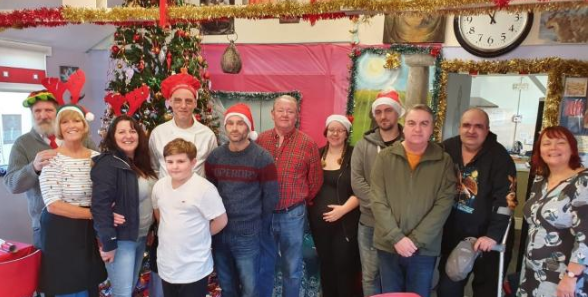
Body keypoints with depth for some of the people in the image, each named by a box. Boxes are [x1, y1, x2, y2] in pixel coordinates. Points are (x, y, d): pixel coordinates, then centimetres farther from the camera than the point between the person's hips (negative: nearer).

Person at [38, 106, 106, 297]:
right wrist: (95, 214, -20)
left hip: (91, 231, 5)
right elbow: (53, 205, -18)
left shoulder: (96, 157, 4)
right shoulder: (51, 159, -11)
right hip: (61, 233, -5)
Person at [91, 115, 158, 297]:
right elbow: (100, 205, -24)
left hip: (141, 237, 8)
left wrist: (151, 231, 14)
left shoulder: (141, 163, 9)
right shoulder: (107, 164, -17)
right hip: (120, 239, -8)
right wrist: (108, 242, -24)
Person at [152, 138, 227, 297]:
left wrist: (199, 235, -2)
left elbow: (221, 221, -14)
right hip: (166, 266, 6)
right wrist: (171, 233, 9)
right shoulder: (159, 186, 0)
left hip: (194, 269, -6)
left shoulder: (204, 188, -20)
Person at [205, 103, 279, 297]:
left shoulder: (262, 158, -10)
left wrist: (255, 220, 3)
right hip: (219, 232, 4)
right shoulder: (214, 157, 2)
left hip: (247, 235, -4)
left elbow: (271, 196, -6)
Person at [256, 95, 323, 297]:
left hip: (292, 215, -2)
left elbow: (315, 180, 1)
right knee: (263, 267, 17)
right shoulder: (260, 140, 0)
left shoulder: (307, 144, -6)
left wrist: (303, 201, 9)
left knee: (292, 269, 15)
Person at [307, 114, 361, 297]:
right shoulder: (318, 154, 7)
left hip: (345, 222, -4)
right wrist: (309, 205, 5)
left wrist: (344, 209, -20)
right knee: (325, 264, 16)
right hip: (319, 221, 5)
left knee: (344, 265, 2)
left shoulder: (354, 156, -7)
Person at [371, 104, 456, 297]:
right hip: (388, 246, 1)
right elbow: (378, 202, -5)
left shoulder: (444, 161, -1)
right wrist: (396, 238, -14)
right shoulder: (385, 157, -1)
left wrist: (416, 240, -14)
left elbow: (444, 205, -7)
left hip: (425, 249, 0)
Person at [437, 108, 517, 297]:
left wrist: (493, 235, -22)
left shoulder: (499, 157, -13)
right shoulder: (447, 149, -3)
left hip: (486, 237, -3)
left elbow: (506, 200, -17)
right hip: (452, 235, 3)